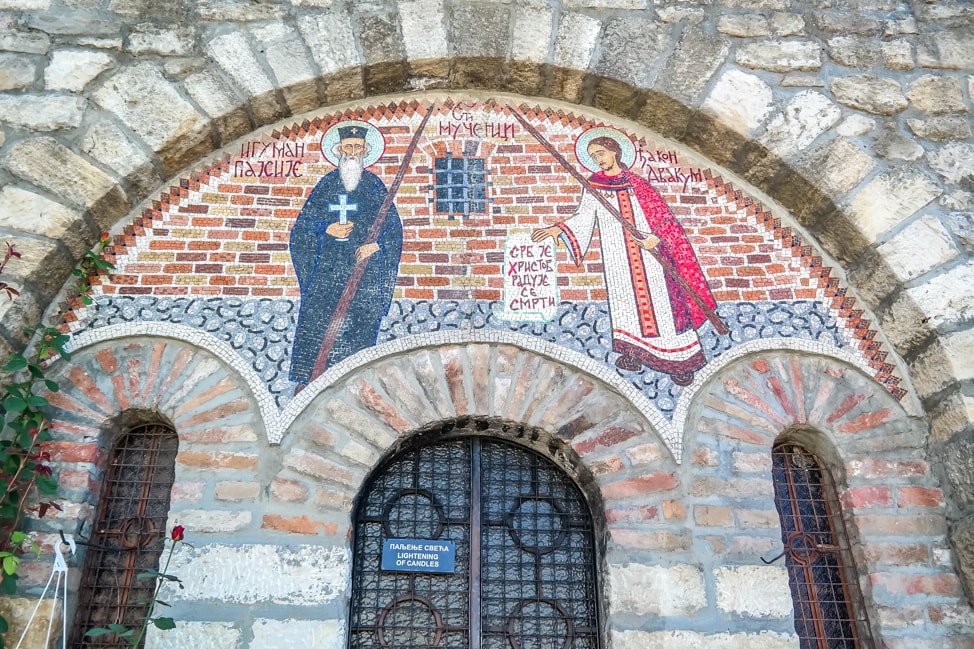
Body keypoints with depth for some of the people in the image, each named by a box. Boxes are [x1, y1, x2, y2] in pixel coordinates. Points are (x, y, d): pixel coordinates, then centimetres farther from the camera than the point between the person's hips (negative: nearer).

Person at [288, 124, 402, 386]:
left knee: (359, 323, -6)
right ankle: (309, 378, 1)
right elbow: (303, 224, 11)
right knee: (316, 319, -5)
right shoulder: (327, 183, 12)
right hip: (328, 264, 1)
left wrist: (376, 244, -11)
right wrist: (327, 229, -7)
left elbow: (393, 226, 6)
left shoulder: (374, 185, 9)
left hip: (363, 264, -1)